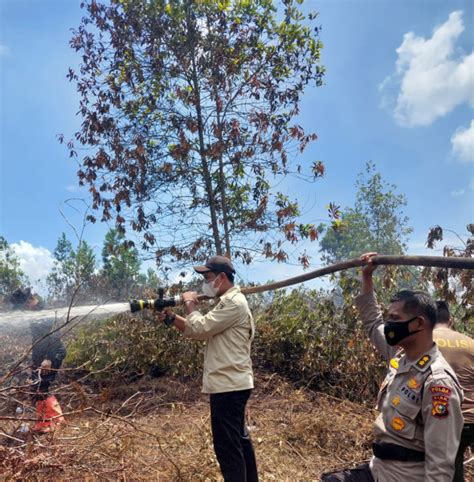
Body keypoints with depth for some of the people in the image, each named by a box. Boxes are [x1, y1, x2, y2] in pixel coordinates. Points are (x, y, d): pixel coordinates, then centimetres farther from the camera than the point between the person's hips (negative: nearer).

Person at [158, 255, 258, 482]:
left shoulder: (234, 303, -17)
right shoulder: (228, 302, 16)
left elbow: (199, 328, -19)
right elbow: (200, 332, 15)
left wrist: (190, 304, -2)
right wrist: (171, 317, 5)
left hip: (228, 385, -11)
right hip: (231, 383, 11)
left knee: (227, 445, -3)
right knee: (239, 439, 20)